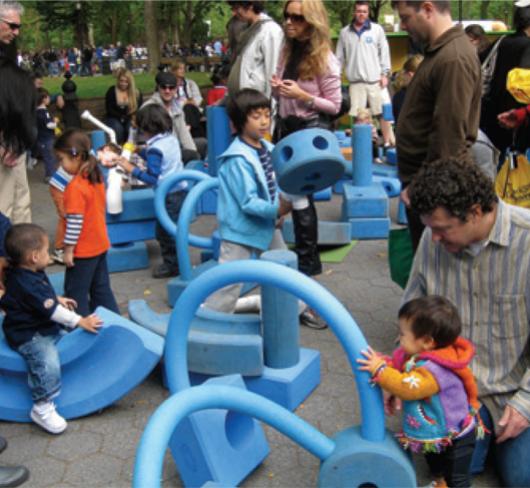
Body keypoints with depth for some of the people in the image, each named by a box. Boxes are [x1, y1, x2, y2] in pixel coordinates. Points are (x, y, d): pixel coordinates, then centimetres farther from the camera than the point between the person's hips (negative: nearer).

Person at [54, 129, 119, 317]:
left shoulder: (76, 187, -22)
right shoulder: (96, 178, 3)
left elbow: (75, 221, -22)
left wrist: (68, 250, -15)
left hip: (82, 250, -9)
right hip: (100, 245, 9)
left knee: (76, 292, 4)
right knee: (101, 288, 18)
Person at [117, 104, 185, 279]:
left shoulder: (155, 148, -19)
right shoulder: (172, 139, 5)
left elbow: (152, 178, -23)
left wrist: (132, 169, -18)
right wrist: (141, 152, 24)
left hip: (168, 195, -9)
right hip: (180, 190, 9)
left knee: (164, 231, 4)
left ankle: (172, 265, 14)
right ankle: (175, 262, 29)